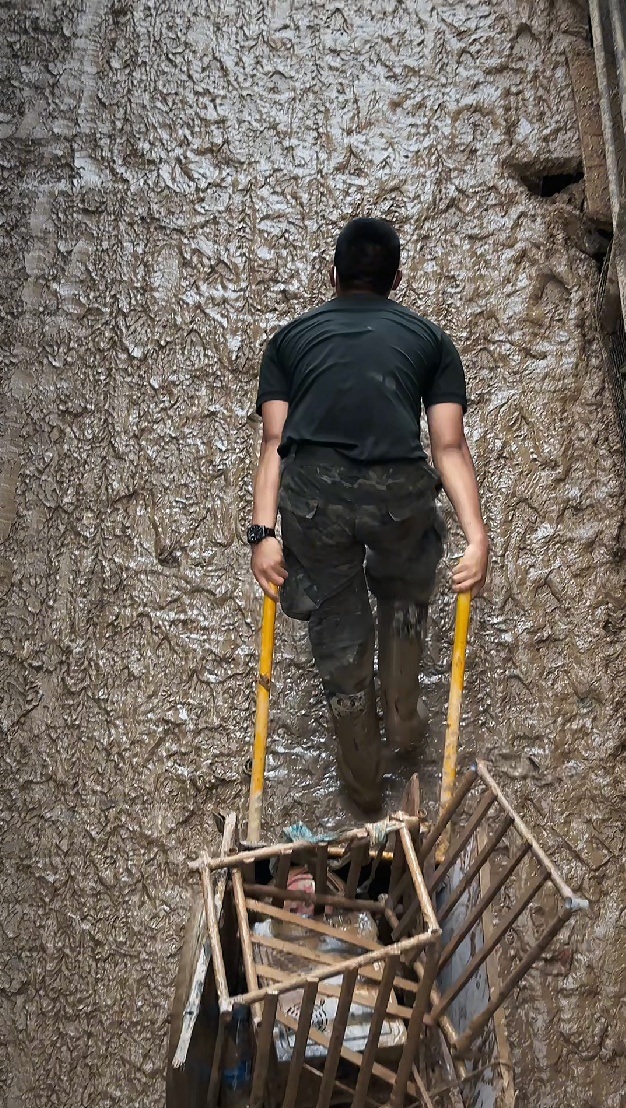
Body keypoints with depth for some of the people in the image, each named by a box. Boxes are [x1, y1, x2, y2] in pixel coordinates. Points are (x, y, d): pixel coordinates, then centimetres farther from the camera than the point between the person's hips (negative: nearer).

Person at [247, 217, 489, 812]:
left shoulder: (291, 336, 22)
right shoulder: (429, 337, 21)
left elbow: (274, 440, 7)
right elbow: (448, 445, 7)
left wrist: (263, 532, 2)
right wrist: (477, 536, 1)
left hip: (311, 494, 1)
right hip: (400, 493, 0)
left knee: (338, 629, 19)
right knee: (404, 592, 33)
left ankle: (361, 779, 37)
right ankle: (404, 714, 41)